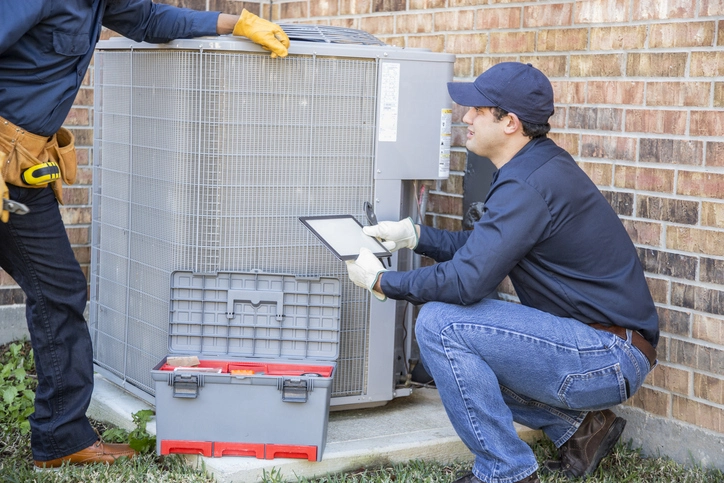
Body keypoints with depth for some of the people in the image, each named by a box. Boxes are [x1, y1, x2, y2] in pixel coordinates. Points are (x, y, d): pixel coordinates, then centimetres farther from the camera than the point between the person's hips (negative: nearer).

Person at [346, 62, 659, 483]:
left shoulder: (528, 186, -21)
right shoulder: (542, 165, 11)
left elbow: (466, 281, -24)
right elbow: (484, 247, 22)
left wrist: (382, 282, -9)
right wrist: (413, 235, 15)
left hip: (610, 359, -10)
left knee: (440, 325, -18)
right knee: (457, 353, 17)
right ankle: (579, 427, 15)